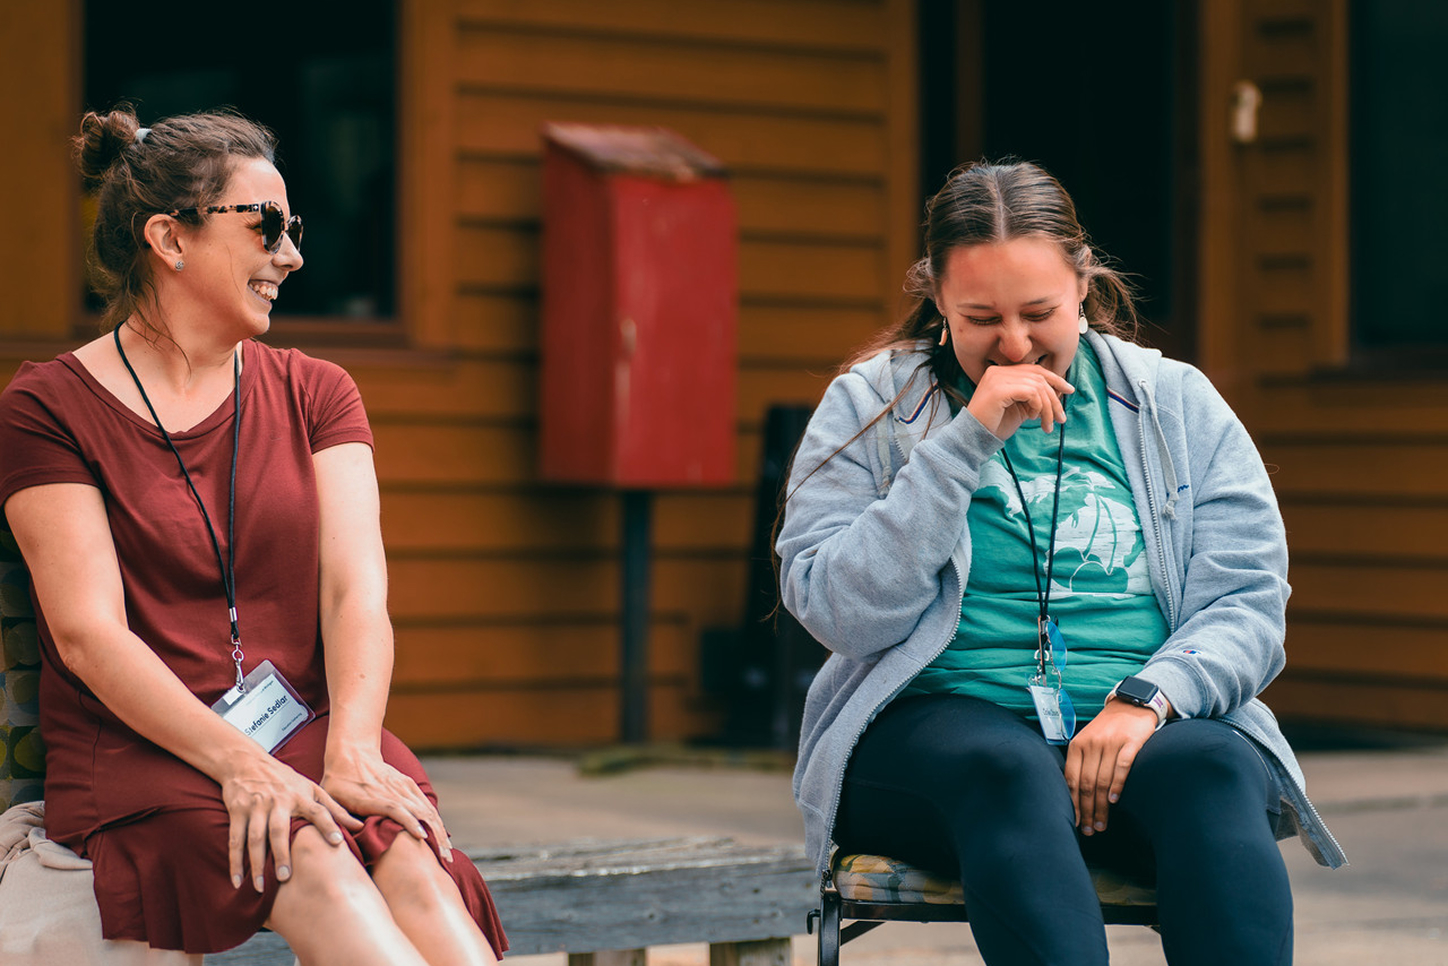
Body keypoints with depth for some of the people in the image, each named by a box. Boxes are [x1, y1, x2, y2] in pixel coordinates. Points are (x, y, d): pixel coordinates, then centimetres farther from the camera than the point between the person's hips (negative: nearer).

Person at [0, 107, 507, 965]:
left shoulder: (314, 393, 16)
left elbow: (356, 588, 1)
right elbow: (88, 633, -9)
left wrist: (352, 749, -20)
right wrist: (236, 764, -24)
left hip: (306, 730, 4)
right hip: (143, 757, -3)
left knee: (417, 874, -32)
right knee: (321, 874, -36)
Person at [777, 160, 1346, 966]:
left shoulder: (1177, 403, 13)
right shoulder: (870, 407, 8)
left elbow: (1248, 600, 7)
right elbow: (840, 611, -5)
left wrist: (1148, 697, -14)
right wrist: (967, 442, -11)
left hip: (1154, 724, 2)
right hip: (940, 720, -1)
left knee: (1212, 772, -33)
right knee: (1005, 771, -37)